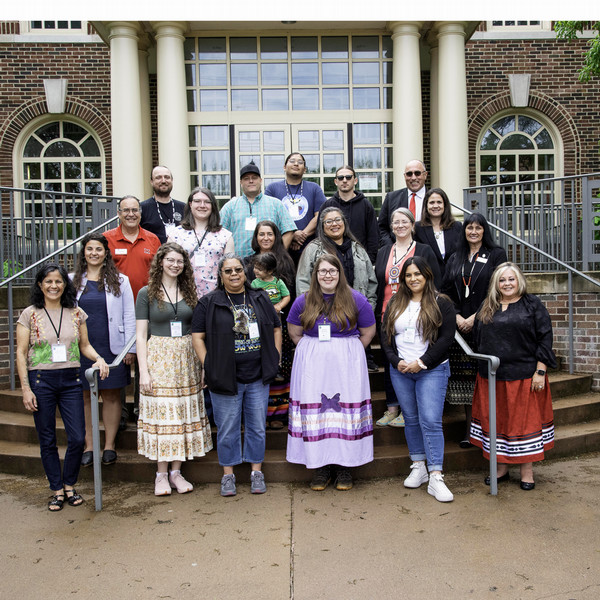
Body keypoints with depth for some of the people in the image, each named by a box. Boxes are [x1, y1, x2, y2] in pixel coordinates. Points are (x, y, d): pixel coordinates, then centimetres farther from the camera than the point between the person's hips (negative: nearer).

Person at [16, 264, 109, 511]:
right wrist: (26, 389, -7)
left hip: (71, 380, 2)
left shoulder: (76, 313, 6)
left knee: (78, 438, -1)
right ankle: (57, 490, 22)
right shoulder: (29, 314, 0)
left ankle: (69, 485, 21)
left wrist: (98, 358, -9)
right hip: (41, 380, -2)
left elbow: (85, 345, 13)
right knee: (47, 440, 6)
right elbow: (21, 353, -1)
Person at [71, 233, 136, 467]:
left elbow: (129, 316, 3)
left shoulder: (120, 280, 3)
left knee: (112, 396, 5)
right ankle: (88, 446, 17)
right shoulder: (72, 281, 7)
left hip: (112, 348, -1)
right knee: (84, 396, 6)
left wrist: (130, 348, -2)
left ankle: (109, 445, 16)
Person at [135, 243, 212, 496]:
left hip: (185, 360, 4)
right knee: (161, 414, 0)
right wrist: (143, 370, -10)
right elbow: (141, 335, -3)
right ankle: (161, 474, 12)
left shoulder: (189, 292, 10)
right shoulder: (147, 293, 0)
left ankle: (176, 472, 17)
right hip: (158, 358, -3)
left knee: (184, 414, 6)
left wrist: (202, 364, 4)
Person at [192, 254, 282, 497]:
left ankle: (256, 472, 25)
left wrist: (275, 358, 6)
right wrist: (209, 367, -9)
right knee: (228, 428, 7)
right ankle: (228, 475, 22)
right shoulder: (209, 302, -1)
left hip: (258, 376, 3)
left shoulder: (260, 299, 8)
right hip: (225, 378, -2)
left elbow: (276, 329, 15)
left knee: (258, 426, 10)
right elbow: (198, 336, -2)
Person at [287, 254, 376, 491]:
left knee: (346, 411, 1)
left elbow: (368, 332, 6)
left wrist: (348, 353, 3)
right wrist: (313, 351, 7)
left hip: (346, 365, -1)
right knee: (314, 411, 3)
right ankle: (320, 467, 15)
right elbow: (294, 331, 15)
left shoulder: (356, 300, -1)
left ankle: (345, 467, 14)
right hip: (312, 365, 2)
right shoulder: (304, 301, 4)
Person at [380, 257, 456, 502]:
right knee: (411, 419, 11)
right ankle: (418, 468, 23)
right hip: (400, 371, 4)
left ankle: (435, 478, -6)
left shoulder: (441, 304, -2)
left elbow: (446, 338, -8)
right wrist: (397, 361, -6)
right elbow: (385, 335, 9)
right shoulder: (394, 304, 11)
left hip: (432, 371, -4)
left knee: (431, 421, -9)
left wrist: (422, 362, -14)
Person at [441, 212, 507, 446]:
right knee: (465, 377, 1)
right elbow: (446, 291, 11)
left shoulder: (496, 255, 5)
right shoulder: (455, 259, 17)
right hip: (460, 325, 3)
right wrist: (457, 317, -5)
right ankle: (469, 428, 8)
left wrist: (475, 317, -12)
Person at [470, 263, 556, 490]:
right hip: (491, 377, 4)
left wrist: (540, 371, -10)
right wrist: (485, 365, 10)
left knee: (525, 420, 4)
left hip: (524, 377, -4)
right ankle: (501, 468, 22)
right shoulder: (487, 307, 11)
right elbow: (477, 340, 16)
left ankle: (527, 471, 17)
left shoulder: (532, 305, 0)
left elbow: (545, 338, -4)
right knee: (496, 420, 9)